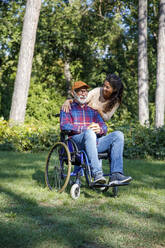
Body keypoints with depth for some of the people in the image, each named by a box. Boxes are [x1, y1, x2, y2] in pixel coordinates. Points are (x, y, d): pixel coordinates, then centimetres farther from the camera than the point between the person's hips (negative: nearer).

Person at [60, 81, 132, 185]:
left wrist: (99, 129, -10)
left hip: (95, 142, 5)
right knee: (89, 133, -38)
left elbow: (104, 127, 18)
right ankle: (97, 174, -48)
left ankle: (116, 174, -32)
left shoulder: (93, 110, 30)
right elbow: (64, 125, -3)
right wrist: (85, 129, -16)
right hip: (77, 141, -4)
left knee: (118, 135, -19)